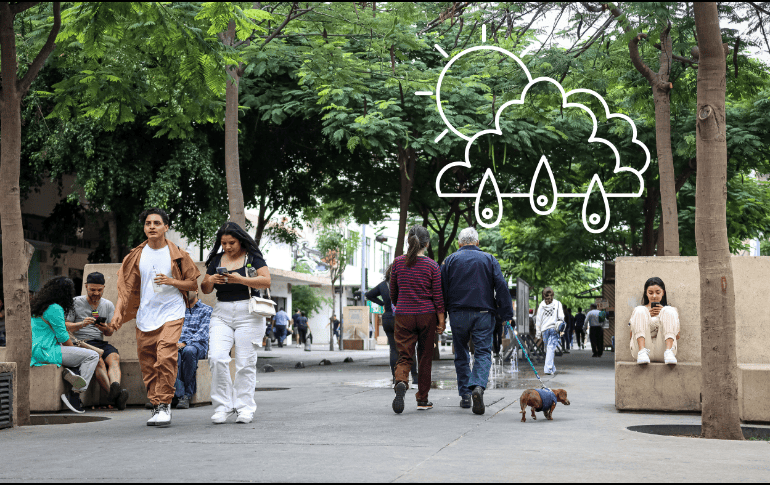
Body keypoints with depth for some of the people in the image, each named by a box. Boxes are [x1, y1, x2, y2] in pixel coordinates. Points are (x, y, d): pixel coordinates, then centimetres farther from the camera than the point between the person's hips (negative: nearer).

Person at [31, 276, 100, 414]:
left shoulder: (37, 306, 17)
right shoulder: (55, 308, -13)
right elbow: (62, 336, -12)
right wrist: (74, 349, 6)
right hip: (46, 351, -10)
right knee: (92, 356, -11)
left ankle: (66, 372, -2)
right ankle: (75, 394, -14)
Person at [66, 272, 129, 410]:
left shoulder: (108, 305, 17)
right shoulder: (76, 303, 7)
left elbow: (110, 333, 13)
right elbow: (66, 327, 1)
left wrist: (106, 329, -12)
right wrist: (82, 324, -18)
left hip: (101, 342, 3)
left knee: (114, 358, -32)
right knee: (99, 361, -35)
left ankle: (115, 387, -57)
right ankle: (113, 392, -52)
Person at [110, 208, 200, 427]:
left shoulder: (177, 255, 2)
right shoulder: (136, 256, 8)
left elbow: (193, 284, 5)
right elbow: (126, 287, 8)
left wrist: (171, 281, -12)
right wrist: (118, 314, -3)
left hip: (171, 313, -3)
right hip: (145, 315, 3)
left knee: (166, 358, -20)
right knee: (147, 364, 4)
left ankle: (164, 405, -12)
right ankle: (156, 407, 15)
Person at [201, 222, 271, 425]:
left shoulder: (253, 257, 3)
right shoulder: (216, 260, 14)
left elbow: (266, 281, -9)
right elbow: (205, 289, 16)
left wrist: (241, 279, -21)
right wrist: (210, 281, -7)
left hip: (248, 314, -3)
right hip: (221, 314, 3)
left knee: (245, 362, -4)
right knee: (217, 358, -13)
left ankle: (245, 407, 2)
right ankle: (222, 406, -6)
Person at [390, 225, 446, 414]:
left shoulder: (398, 262, 0)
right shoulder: (432, 266, -6)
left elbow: (393, 293, 8)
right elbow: (438, 296, -5)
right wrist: (441, 321, 2)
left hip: (403, 315, 1)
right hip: (426, 315, -1)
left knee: (404, 356, 2)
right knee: (425, 358, 12)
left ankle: (401, 383, -30)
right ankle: (422, 400, 17)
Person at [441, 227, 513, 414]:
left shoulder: (450, 260, 6)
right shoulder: (489, 259, 6)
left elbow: (442, 290, 2)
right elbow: (501, 286, -1)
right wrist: (506, 314, 0)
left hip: (458, 314, 1)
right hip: (483, 314, 0)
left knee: (461, 354, 13)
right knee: (483, 352, -1)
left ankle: (465, 395, 12)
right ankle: (478, 387, -25)